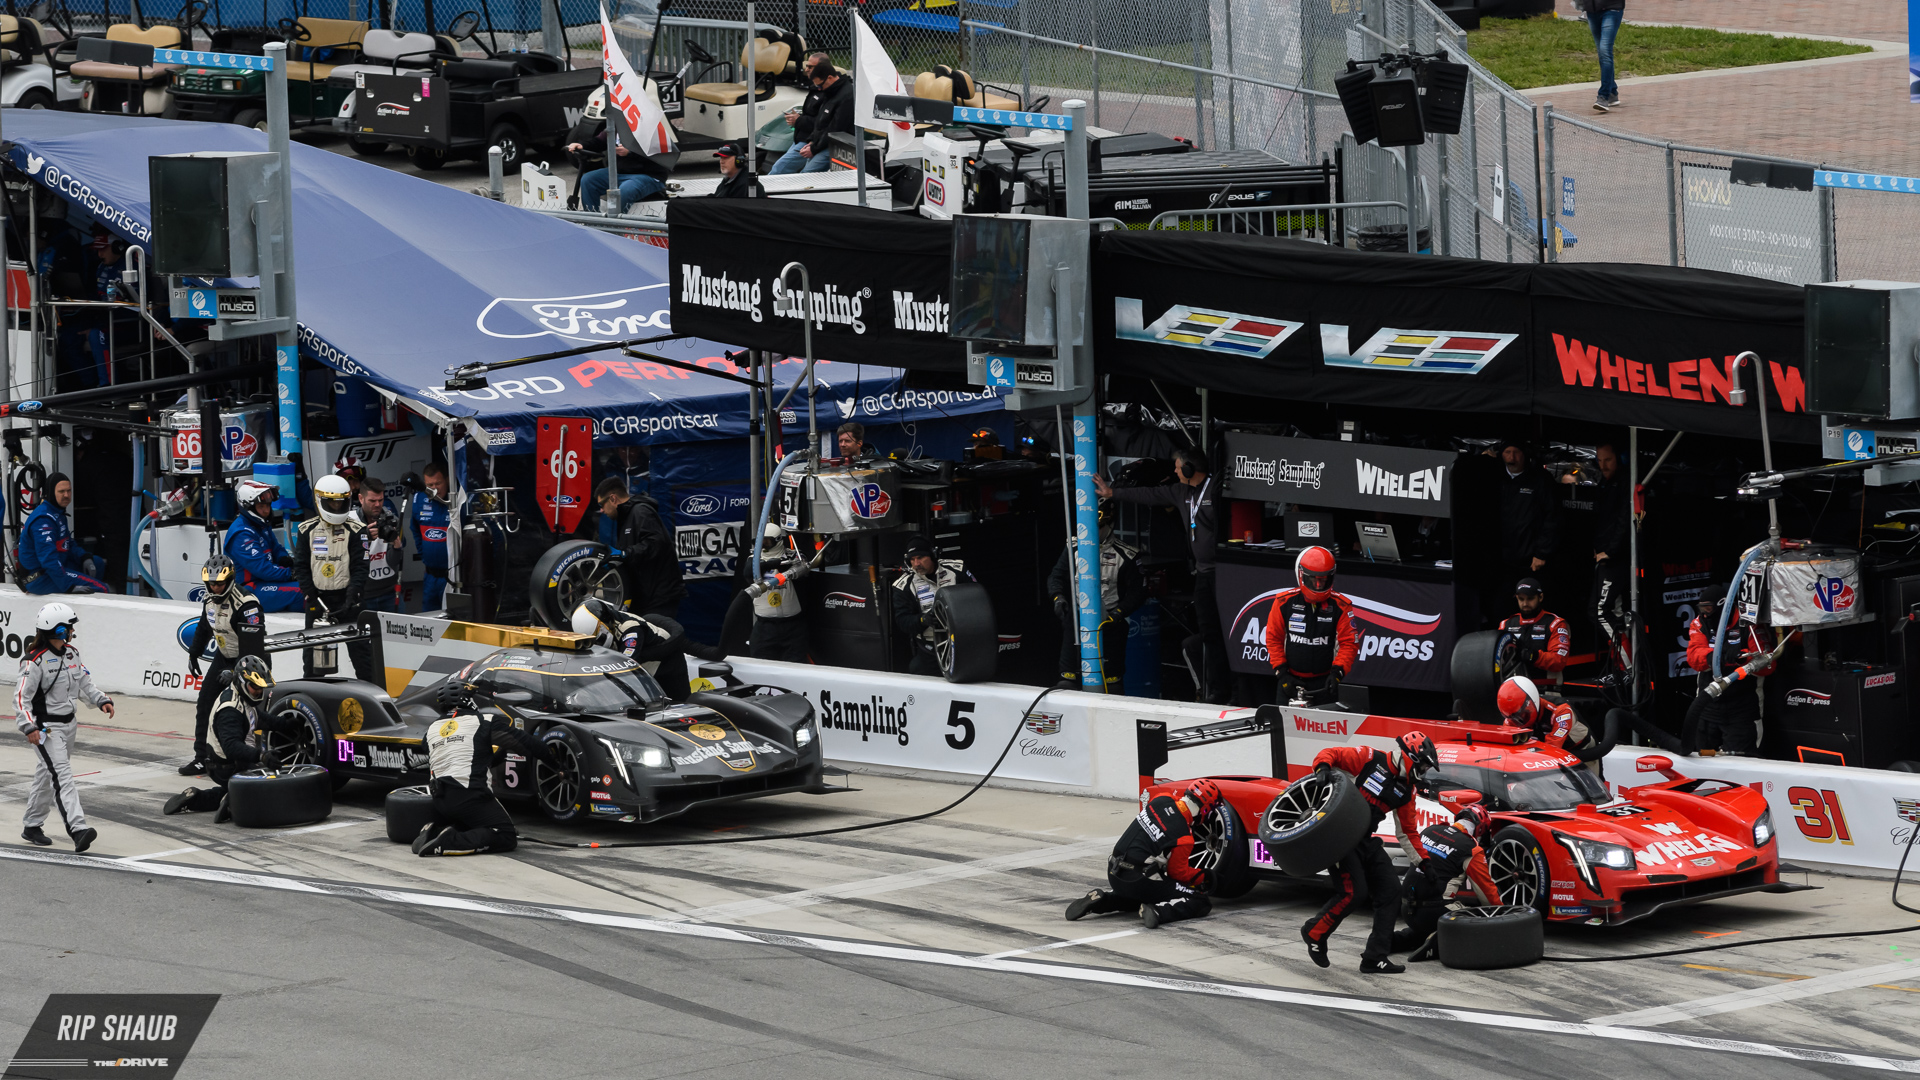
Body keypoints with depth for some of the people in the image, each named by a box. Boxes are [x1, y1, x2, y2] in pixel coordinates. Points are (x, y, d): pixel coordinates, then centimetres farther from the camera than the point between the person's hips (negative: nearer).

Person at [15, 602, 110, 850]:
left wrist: (101, 701, 2)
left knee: (47, 775, 17)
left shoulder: (71, 653, 7)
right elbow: (22, 696, -19)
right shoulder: (35, 661, -18)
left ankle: (31, 826, 29)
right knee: (62, 776, -17)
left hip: (68, 724, 9)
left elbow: (84, 683, 17)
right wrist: (28, 727, -28)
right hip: (45, 727, -9)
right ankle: (78, 830, -28)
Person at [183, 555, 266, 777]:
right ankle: (202, 758, 8)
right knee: (203, 704, 3)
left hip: (250, 659, -8)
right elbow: (204, 627, 18)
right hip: (224, 656, 8)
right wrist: (193, 654, 21)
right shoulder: (210, 599, -2)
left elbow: (252, 646, -30)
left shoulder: (246, 604, -28)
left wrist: (235, 671, -30)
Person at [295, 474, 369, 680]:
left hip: (346, 596, -2)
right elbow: (301, 567, 3)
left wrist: (351, 599, -17)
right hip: (318, 598, 2)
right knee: (313, 651, 6)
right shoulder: (308, 530, 3)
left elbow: (360, 568, -6)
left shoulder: (355, 530, -2)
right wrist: (312, 598, -7)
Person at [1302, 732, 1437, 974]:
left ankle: (1375, 959, 4)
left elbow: (1407, 831, 21)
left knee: (1390, 891, -1)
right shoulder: (1370, 759, -9)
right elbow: (1329, 754, -10)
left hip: (1365, 841, 8)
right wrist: (1323, 769, -31)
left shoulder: (1405, 789, 13)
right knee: (1351, 892, -18)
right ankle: (1314, 933, 8)